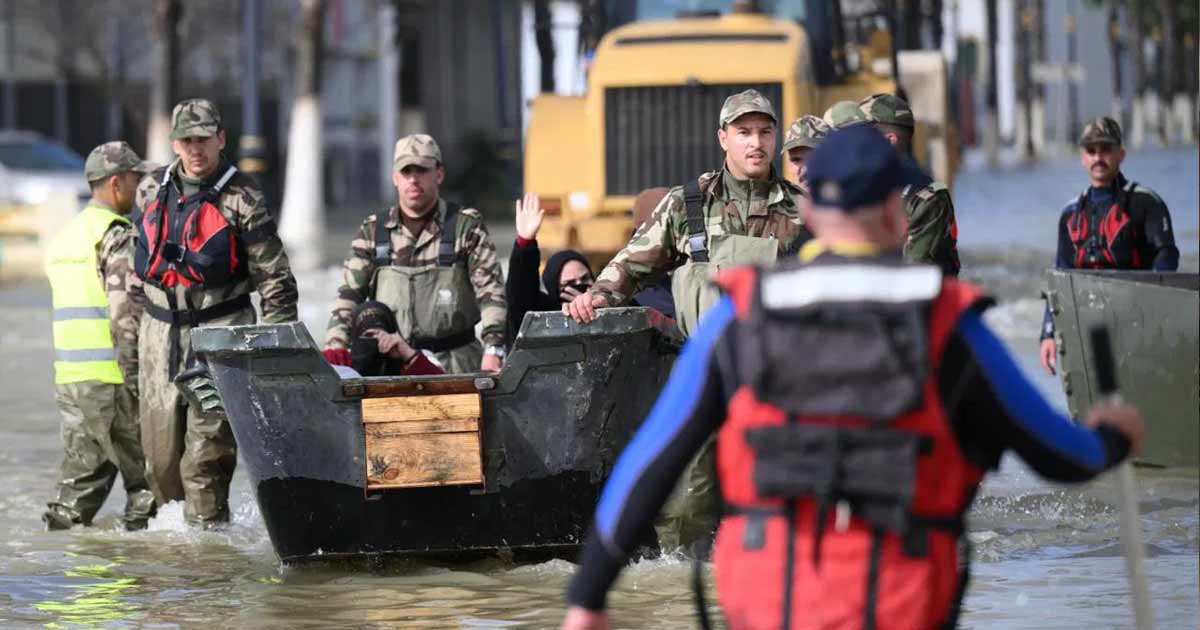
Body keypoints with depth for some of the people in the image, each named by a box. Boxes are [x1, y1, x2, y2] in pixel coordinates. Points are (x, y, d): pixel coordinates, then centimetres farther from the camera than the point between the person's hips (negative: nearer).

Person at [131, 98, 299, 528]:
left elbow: (274, 276, -5)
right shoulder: (151, 190, 9)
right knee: (160, 447, 6)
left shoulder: (241, 198, -6)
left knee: (208, 443, -14)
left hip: (221, 330, -5)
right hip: (161, 331, 5)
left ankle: (207, 522, -10)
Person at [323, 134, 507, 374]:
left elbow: (490, 290, -4)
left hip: (455, 363, -2)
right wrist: (335, 344, -10)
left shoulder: (466, 226, 4)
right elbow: (350, 293, 8)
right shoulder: (373, 231, 13)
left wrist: (493, 351, -17)